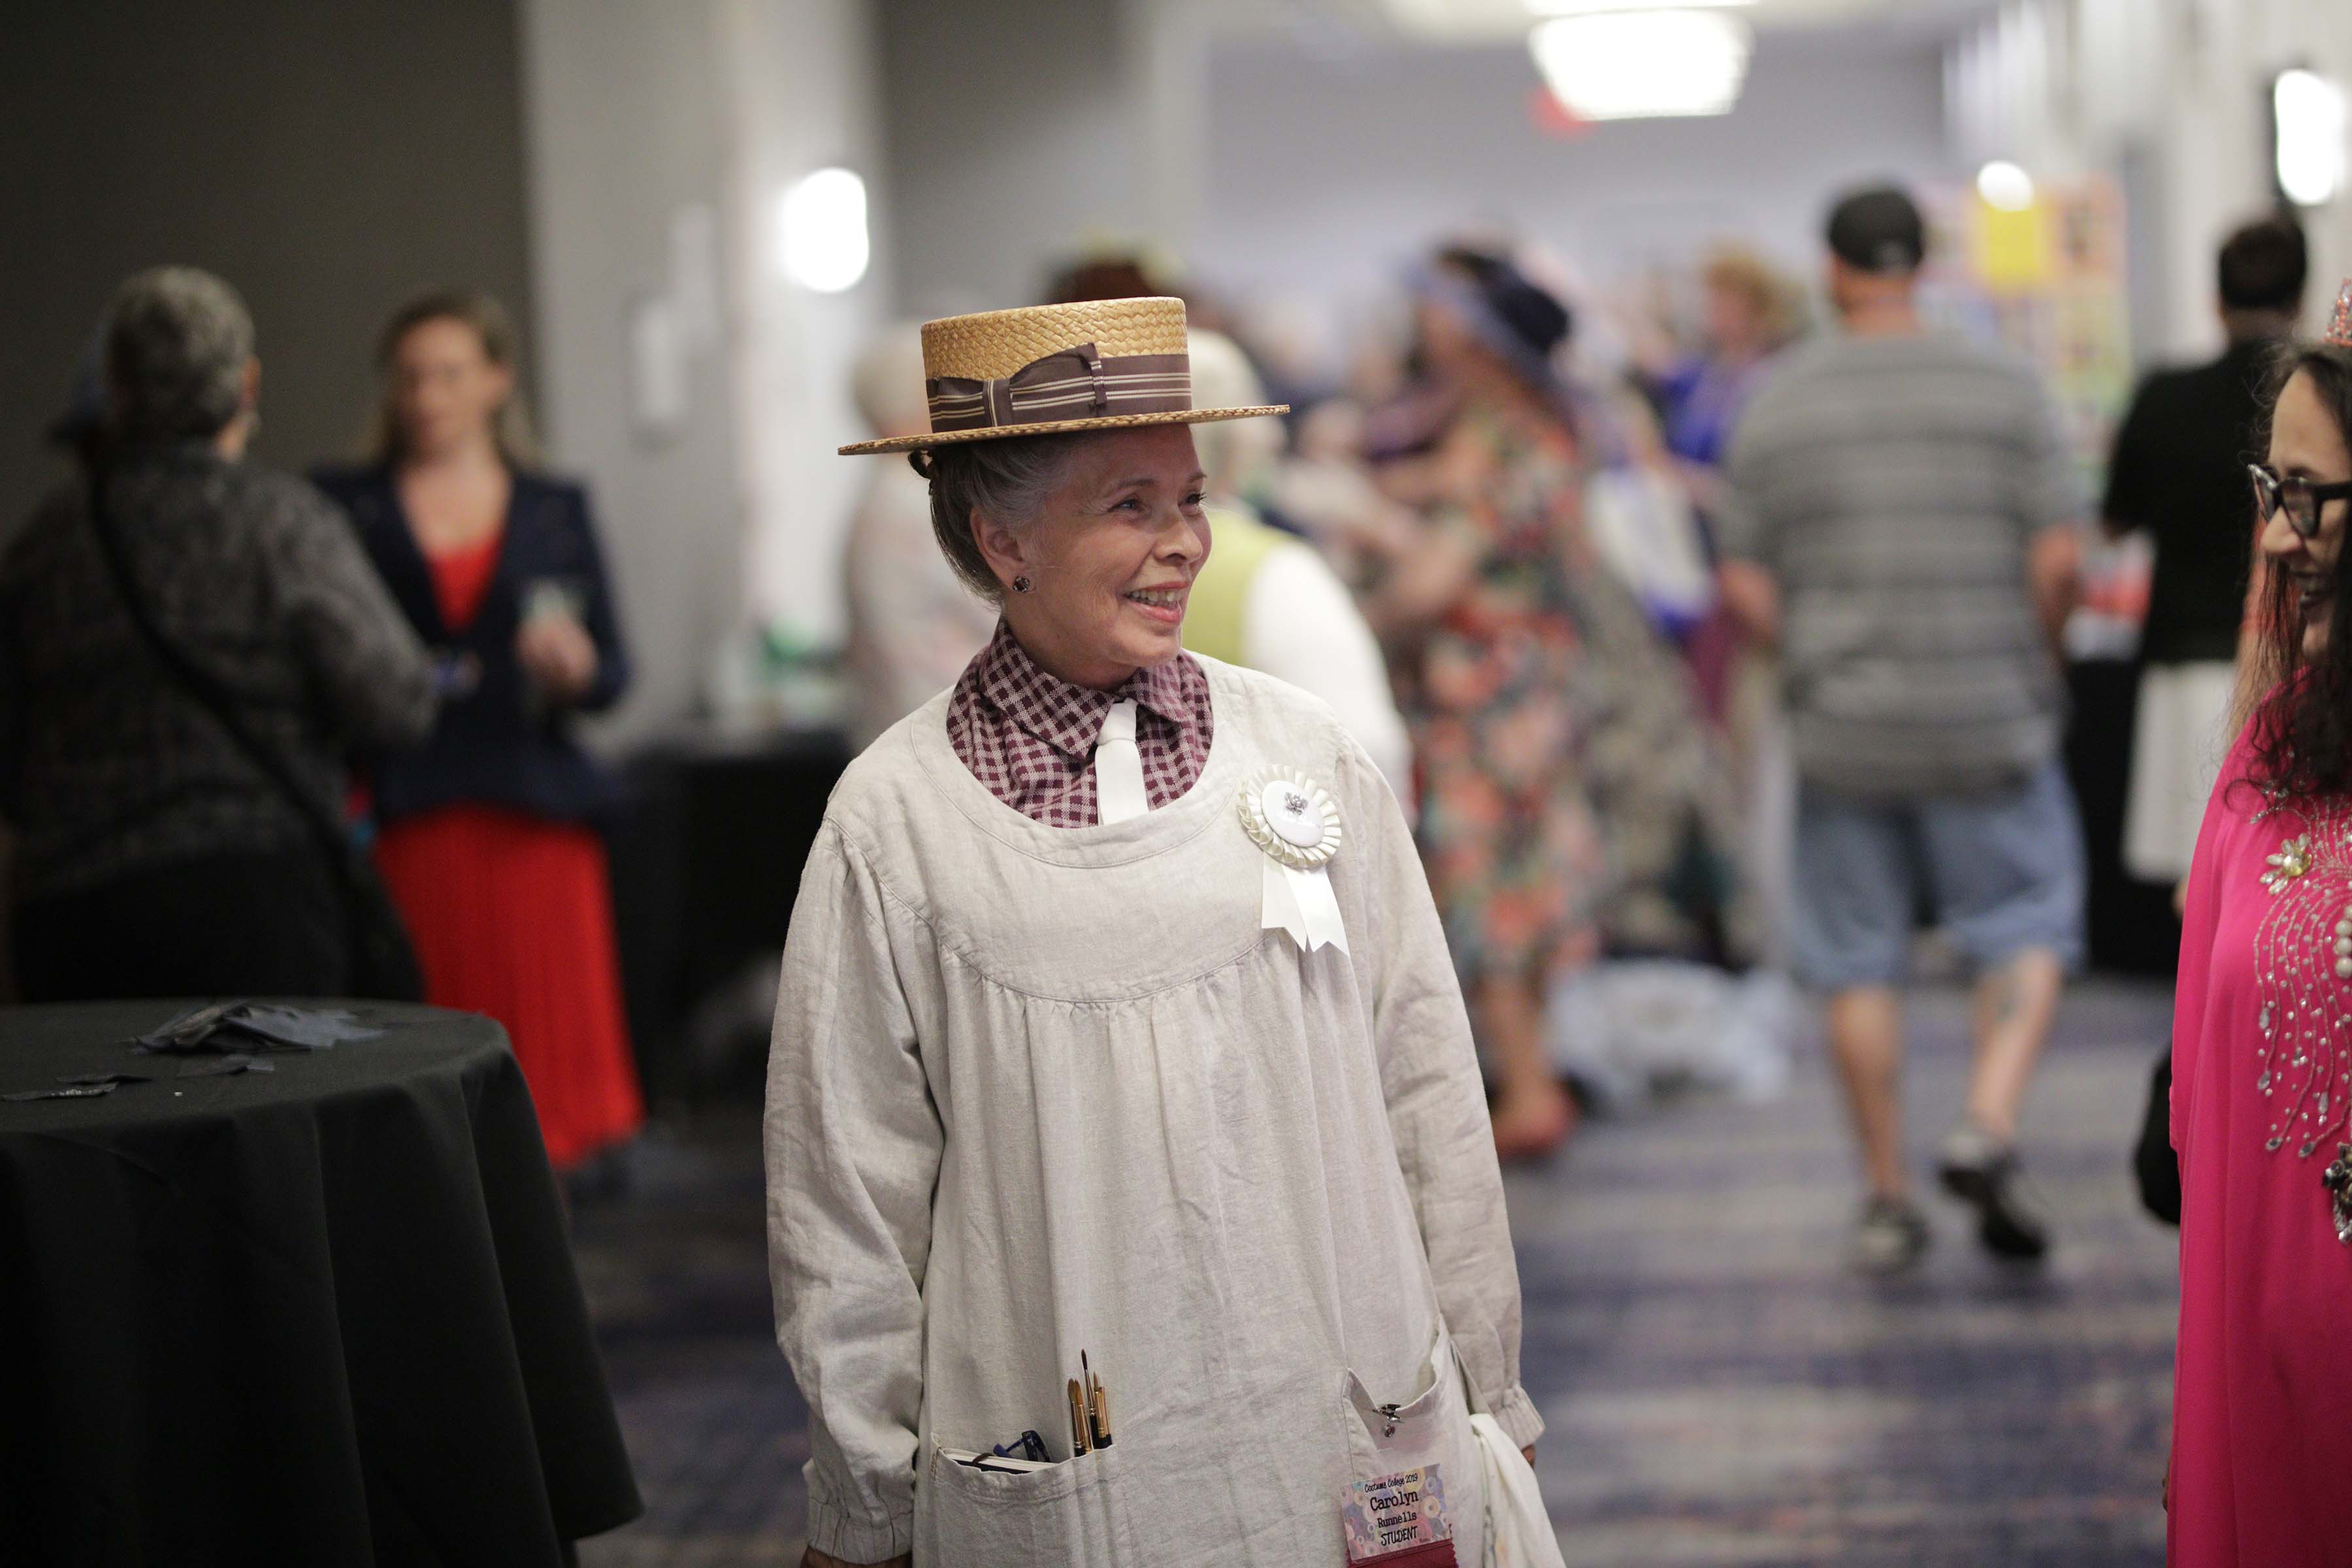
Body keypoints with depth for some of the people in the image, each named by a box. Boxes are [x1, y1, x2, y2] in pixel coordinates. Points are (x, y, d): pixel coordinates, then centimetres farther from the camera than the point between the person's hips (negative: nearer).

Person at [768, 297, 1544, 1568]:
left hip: (1351, 1449, 2)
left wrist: (1481, 1400, 8)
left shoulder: (1305, 756, 1)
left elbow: (1429, 1095, 6)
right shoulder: (898, 820, -5)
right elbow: (847, 1197, 1)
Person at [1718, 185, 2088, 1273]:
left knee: (1859, 964, 8)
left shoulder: (1776, 408, 0)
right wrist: (2029, 661, 8)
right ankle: (1988, 1126, -9)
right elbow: (2057, 557, -8)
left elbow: (1744, 584, 0)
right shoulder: (2003, 391, -3)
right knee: (2027, 928, 12)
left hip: (1839, 731, 1)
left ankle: (1887, 1201, 12)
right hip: (1986, 723, -1)